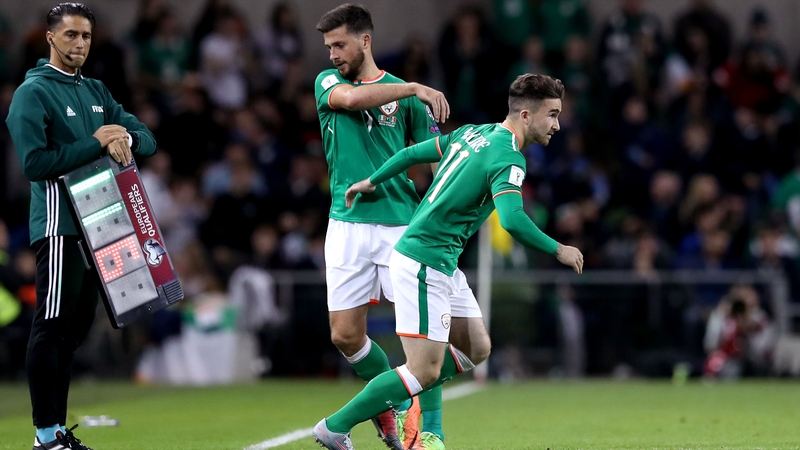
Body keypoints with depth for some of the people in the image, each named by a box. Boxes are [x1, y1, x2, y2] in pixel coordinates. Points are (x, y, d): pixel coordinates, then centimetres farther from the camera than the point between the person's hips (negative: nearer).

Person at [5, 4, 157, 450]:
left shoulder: (96, 91, 17)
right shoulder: (33, 92, -6)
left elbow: (148, 140, 14)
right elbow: (34, 162, -16)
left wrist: (125, 138, -9)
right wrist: (95, 144, -17)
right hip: (60, 223, -8)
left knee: (74, 330, 10)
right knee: (52, 327, -8)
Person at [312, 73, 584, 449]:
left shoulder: (474, 133, 9)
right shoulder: (508, 158, -18)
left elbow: (413, 152, 16)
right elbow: (511, 219, -32)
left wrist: (371, 182, 29)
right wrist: (558, 251, -19)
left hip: (442, 265, 10)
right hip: (424, 263, -10)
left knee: (476, 349, 13)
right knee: (425, 371, -7)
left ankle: (393, 400, 15)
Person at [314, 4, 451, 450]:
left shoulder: (404, 94, 5)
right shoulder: (327, 83, 8)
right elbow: (351, 98, -15)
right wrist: (414, 89, -22)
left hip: (400, 224, -2)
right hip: (347, 225, 2)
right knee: (346, 334, 2)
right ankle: (395, 402, 26)